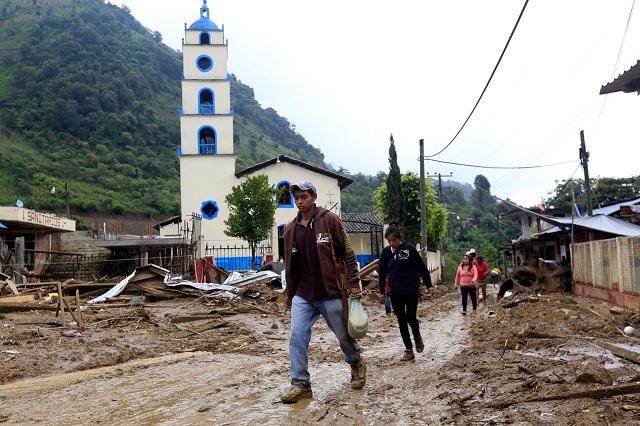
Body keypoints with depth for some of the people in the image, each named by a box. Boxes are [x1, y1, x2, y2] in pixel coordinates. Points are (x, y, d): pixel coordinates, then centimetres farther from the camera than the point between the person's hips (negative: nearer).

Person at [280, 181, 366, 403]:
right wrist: (290, 293, 18)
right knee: (297, 337, -5)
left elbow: (347, 252, -5)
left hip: (331, 293, -4)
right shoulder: (291, 229, 8)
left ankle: (357, 365, 39)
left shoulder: (330, 220, -6)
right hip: (303, 294, 4)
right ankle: (300, 384, 7)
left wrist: (354, 282, -9)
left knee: (344, 335, 11)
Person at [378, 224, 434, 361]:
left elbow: (422, 268, -4)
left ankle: (417, 337, 25)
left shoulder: (409, 249, -8)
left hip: (411, 290, -3)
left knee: (411, 318, -8)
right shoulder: (386, 252, 1)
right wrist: (381, 291, 10)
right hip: (395, 293, 3)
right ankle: (409, 351, 15)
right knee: (401, 321, 5)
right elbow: (383, 272, 9)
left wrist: (429, 285, -6)